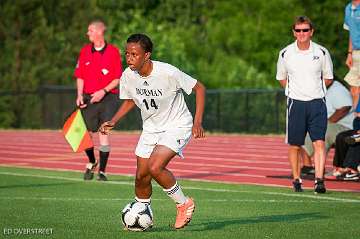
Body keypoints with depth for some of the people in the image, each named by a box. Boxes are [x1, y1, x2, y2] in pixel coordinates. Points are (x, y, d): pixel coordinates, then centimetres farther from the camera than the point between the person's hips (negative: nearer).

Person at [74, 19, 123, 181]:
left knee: (104, 133, -8)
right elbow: (80, 76, 9)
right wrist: (80, 95, -5)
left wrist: (103, 91, -14)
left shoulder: (113, 51, -2)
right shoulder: (85, 51, 7)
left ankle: (102, 171, -1)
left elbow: (118, 78, -2)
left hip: (107, 97, -3)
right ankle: (91, 162, 27)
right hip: (88, 98, 3)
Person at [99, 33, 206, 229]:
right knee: (141, 176, 3)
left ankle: (184, 204, -3)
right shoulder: (128, 76, -10)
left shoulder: (168, 73, -26)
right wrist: (113, 121, -3)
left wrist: (197, 122, -20)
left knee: (154, 167, -25)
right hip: (151, 128, 6)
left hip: (177, 126, -6)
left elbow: (199, 88, -14)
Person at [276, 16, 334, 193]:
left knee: (319, 142, -11)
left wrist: (313, 87, 2)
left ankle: (319, 180, -14)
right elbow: (281, 78, 15)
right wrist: (296, 89, 4)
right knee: (294, 145, 5)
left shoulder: (322, 52, 1)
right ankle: (296, 180, 19)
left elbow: (328, 79, 12)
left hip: (317, 102, -1)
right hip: (295, 103, 1)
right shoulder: (285, 54, 1)